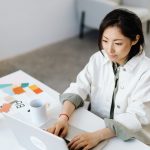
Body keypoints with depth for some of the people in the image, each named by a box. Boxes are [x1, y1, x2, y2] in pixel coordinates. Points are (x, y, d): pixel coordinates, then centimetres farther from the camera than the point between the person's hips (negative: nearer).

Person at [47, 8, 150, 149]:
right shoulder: (98, 59, -4)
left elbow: (136, 118, -22)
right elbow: (78, 89, -9)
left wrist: (97, 135, -34)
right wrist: (63, 117, -27)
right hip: (94, 129, 4)